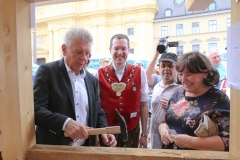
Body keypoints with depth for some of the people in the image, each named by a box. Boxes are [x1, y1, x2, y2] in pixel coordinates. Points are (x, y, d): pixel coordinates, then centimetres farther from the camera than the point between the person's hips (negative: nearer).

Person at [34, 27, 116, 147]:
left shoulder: (92, 80, 7)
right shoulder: (47, 71, -8)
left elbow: (98, 112, 12)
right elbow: (36, 109, -16)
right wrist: (65, 123, -30)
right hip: (52, 148, -4)